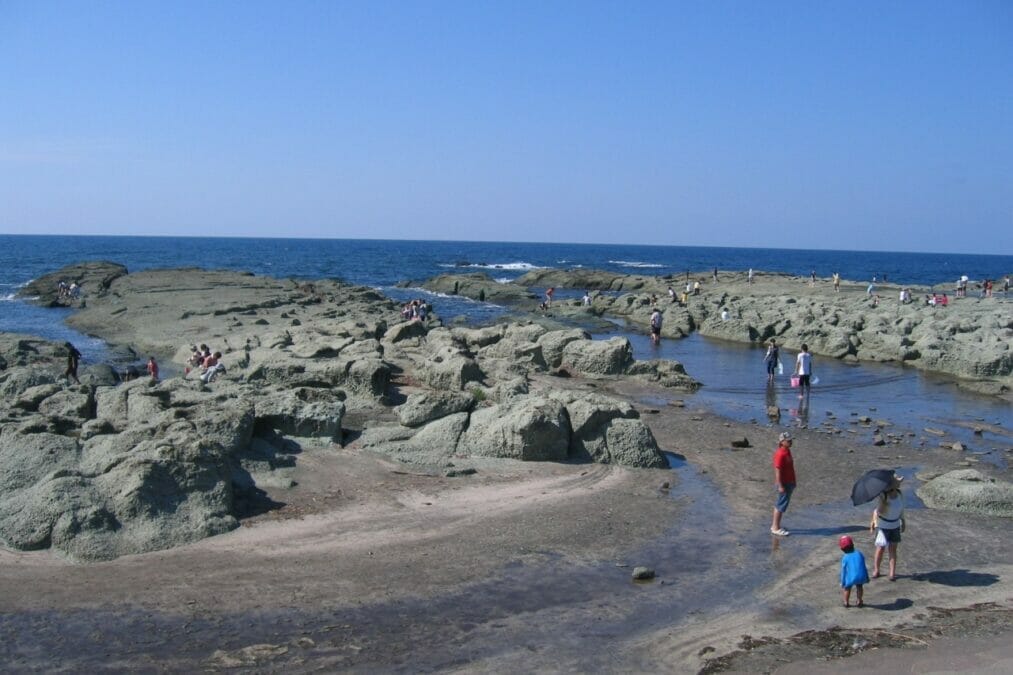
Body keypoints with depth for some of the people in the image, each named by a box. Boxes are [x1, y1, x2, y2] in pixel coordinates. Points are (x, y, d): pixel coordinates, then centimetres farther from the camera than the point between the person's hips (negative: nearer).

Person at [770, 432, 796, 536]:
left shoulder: (787, 451, 9)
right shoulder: (780, 454, -20)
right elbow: (777, 470, -21)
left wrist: (792, 483, 20)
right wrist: (780, 485, -23)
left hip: (789, 483, 10)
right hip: (784, 483, -10)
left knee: (779, 505, 17)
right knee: (781, 505, -3)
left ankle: (775, 525, 26)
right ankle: (775, 528, 4)